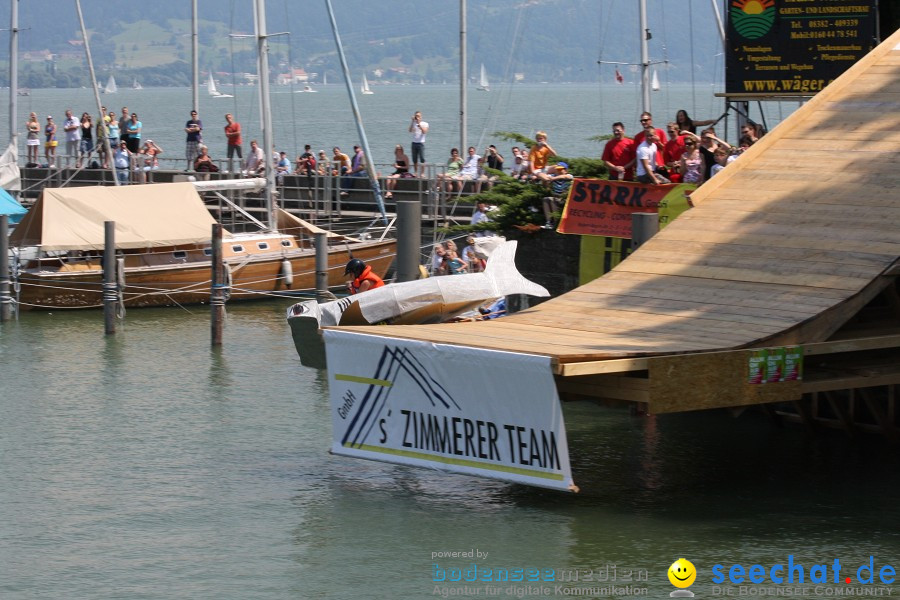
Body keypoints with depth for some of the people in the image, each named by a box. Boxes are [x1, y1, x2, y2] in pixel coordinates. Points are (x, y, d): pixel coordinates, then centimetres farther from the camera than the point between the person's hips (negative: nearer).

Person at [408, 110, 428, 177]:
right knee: (414, 160, 3)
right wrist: (413, 121, -11)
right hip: (414, 143, 3)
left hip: (421, 143, -3)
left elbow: (424, 131, -14)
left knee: (422, 159, -12)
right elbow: (410, 131, -7)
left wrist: (419, 124, -17)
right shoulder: (413, 123, 11)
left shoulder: (425, 124, 3)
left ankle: (422, 173, -11)